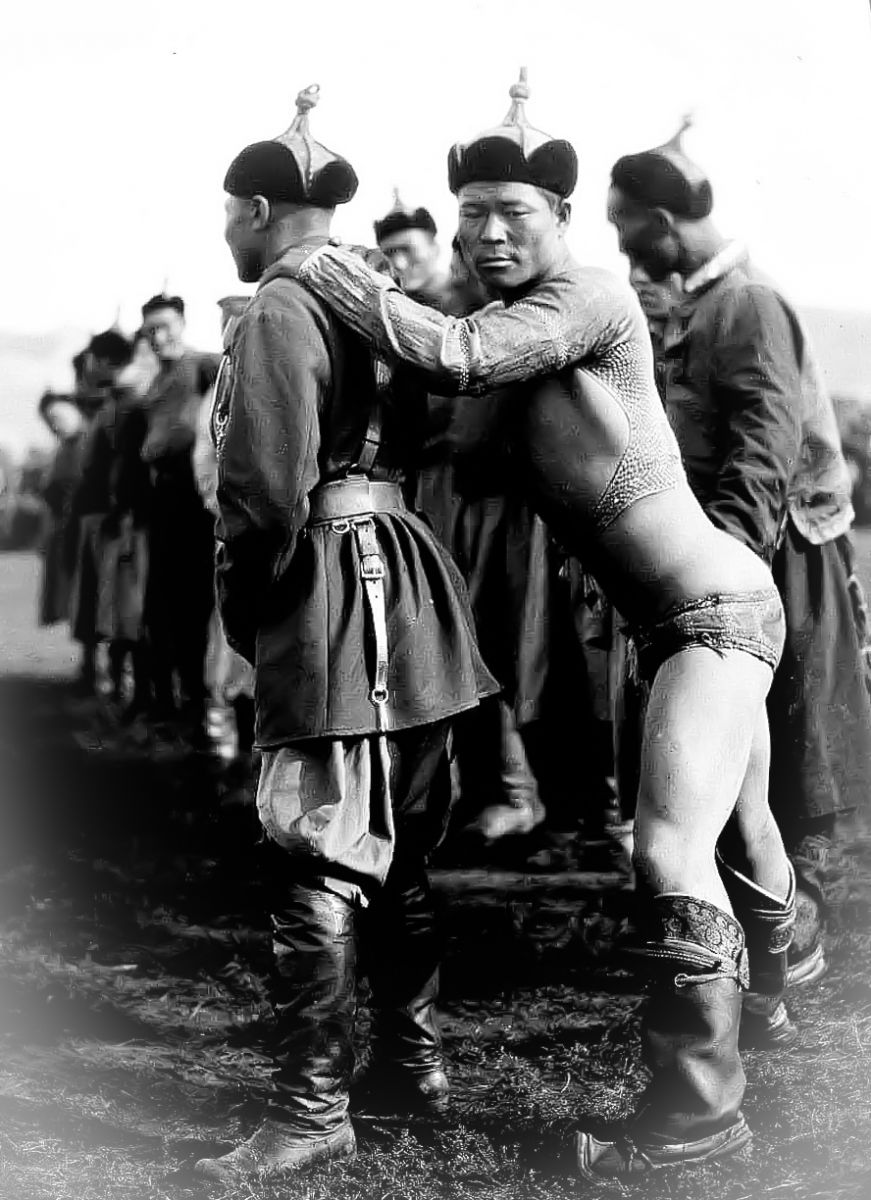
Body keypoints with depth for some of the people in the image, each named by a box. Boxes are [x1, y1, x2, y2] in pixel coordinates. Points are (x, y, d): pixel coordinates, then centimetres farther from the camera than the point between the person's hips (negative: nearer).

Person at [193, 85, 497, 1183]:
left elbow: (266, 488, -20)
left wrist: (240, 611, -6)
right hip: (408, 578, 9)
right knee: (399, 852, 17)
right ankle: (413, 1060, 28)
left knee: (319, 863, -5)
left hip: (327, 601, -9)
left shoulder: (276, 314, -12)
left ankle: (313, 1107, 0)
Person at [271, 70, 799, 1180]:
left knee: (673, 851, -15)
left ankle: (697, 1105, -6)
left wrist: (327, 266, -16)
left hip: (717, 609, -10)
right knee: (738, 837, 23)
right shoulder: (518, 327, 12)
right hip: (688, 618, 10)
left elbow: (451, 357, -27)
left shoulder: (589, 297, -16)